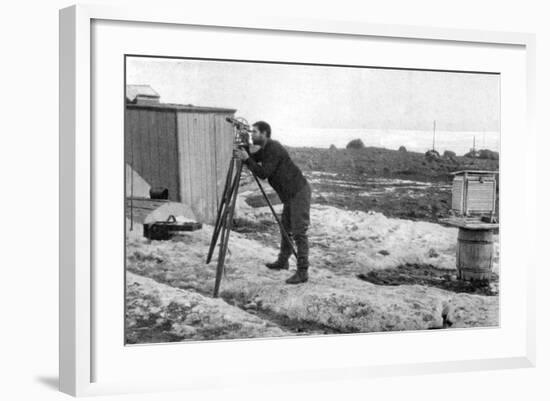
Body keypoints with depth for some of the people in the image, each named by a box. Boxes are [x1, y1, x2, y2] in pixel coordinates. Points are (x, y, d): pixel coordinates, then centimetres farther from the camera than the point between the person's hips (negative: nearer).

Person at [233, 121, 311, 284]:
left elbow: (263, 173, -21)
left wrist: (247, 159, -20)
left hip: (299, 192, -10)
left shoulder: (274, 149, -18)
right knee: (285, 228, 20)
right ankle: (282, 262, 34)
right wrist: (242, 155, -4)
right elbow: (253, 160, 15)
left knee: (299, 233, -12)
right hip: (289, 195, 10)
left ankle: (302, 272, -13)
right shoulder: (264, 149, 12)